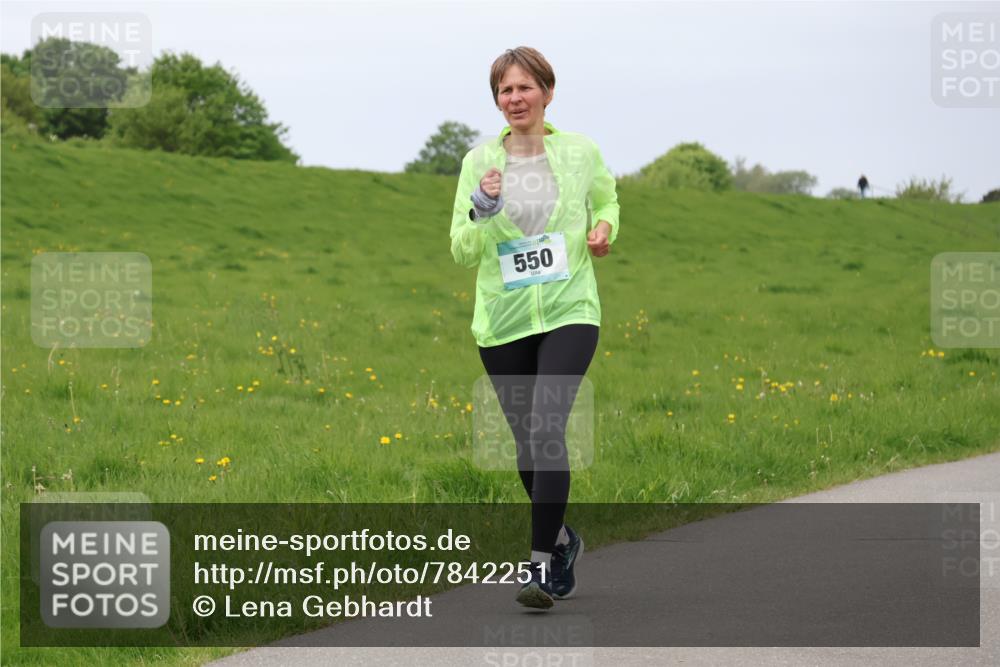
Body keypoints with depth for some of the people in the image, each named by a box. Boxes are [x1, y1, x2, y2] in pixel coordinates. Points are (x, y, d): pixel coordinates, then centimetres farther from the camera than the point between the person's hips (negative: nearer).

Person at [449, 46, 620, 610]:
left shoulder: (581, 152, 2)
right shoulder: (479, 162, 2)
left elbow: (606, 199, 22)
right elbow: (462, 252, 0)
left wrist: (605, 228, 1)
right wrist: (482, 209, -18)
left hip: (569, 313, -2)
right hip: (503, 320, 2)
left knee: (546, 429, -20)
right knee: (527, 440, 10)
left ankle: (543, 565, -19)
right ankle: (563, 538, 36)